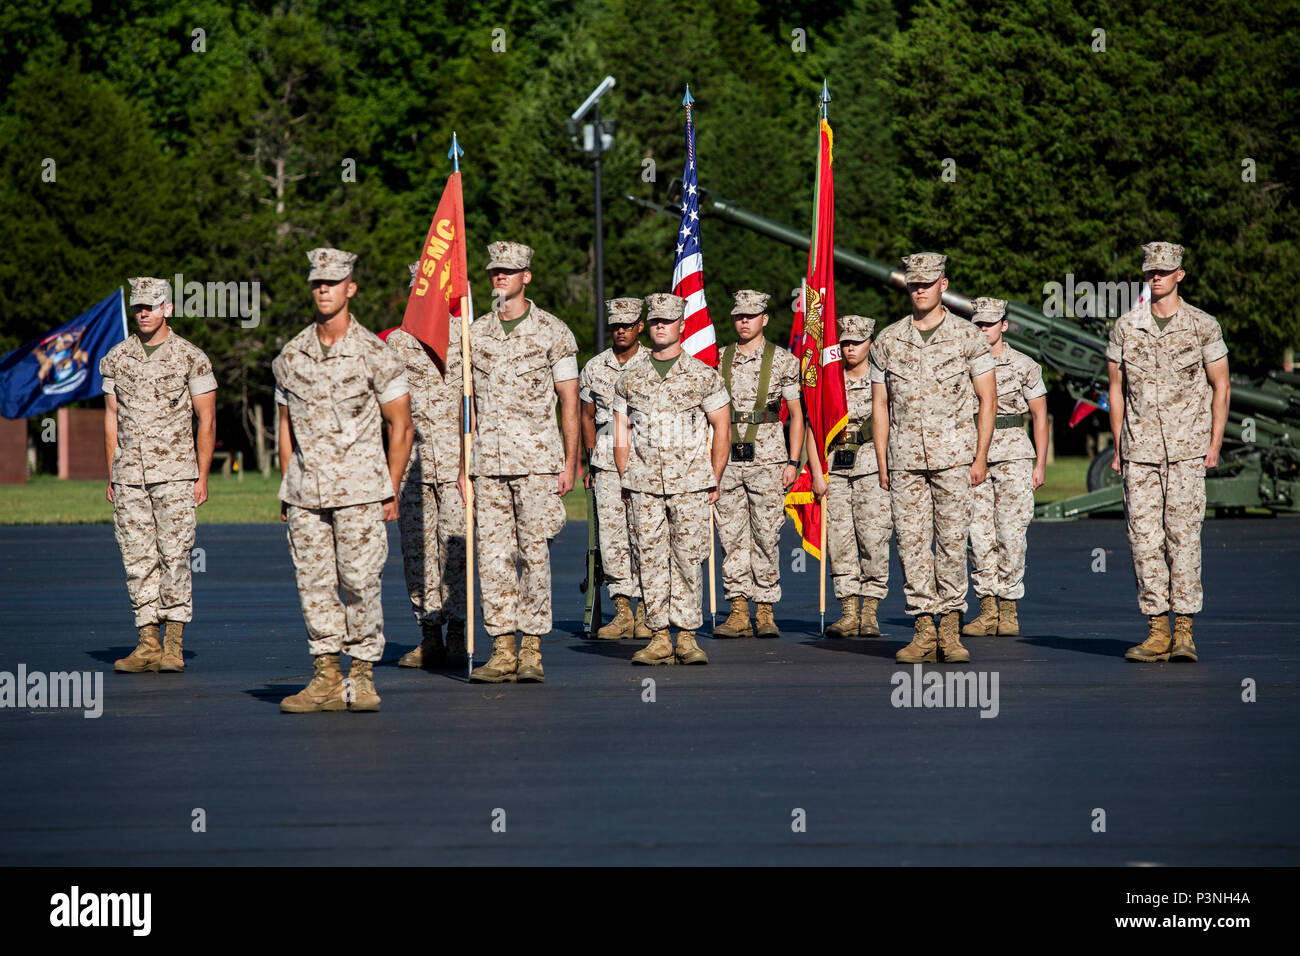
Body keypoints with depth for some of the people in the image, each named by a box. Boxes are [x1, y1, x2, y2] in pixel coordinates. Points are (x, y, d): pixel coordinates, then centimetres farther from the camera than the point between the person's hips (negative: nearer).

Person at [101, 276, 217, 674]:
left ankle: (174, 644, -2)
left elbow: (206, 421, 1)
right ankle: (147, 644, 6)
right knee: (137, 558, 2)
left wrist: (202, 476, -4)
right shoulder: (116, 358, 9)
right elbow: (111, 418, 14)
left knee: (174, 555, -6)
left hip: (174, 472, -4)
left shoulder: (190, 357, -1)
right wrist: (111, 475, 10)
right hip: (129, 474, 4)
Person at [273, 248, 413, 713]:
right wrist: (287, 490, 11)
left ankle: (362, 676, 5)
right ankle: (326, 679, 10)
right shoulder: (290, 356, 8)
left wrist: (391, 491, -3)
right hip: (306, 493, 4)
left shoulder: (375, 354, -3)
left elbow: (401, 426, 1)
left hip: (360, 488, -4)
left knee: (360, 582, -5)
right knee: (313, 585, 3)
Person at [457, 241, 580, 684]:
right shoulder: (476, 333, 12)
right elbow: (470, 405, 15)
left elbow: (569, 402, 1)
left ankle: (531, 649, 2)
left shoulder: (552, 331, 1)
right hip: (488, 461, 4)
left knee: (534, 552, -3)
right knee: (492, 554, 0)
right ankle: (502, 650, 4)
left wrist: (569, 463, -5)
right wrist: (464, 463, 10)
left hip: (537, 460, -4)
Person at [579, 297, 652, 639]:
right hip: (607, 463, 3)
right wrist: (592, 459, 11)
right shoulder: (594, 368, 10)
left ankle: (644, 613, 1)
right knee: (611, 535, -3)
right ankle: (622, 611, 2)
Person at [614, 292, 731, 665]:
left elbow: (722, 428, 6)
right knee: (650, 559, 0)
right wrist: (625, 480, 6)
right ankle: (659, 638, 4)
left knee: (687, 558, -3)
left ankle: (687, 638, 2)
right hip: (644, 485, 2)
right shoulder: (629, 380, 11)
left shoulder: (704, 376, 4)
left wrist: (714, 481, 2)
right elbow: (621, 434, 14)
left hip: (690, 483, -2)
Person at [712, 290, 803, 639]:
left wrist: (793, 461, -2)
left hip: (767, 458, -2)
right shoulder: (720, 360, 10)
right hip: (728, 459, 2)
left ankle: (765, 611, 5)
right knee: (731, 535, 0)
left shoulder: (783, 361, 3)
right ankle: (738, 612, 2)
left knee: (766, 535, -2)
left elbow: (796, 414, 5)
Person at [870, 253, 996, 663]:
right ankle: (923, 629, 3)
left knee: (952, 540, -3)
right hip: (905, 458, 2)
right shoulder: (888, 341, 9)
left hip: (954, 455, -2)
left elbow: (987, 398, 2)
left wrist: (981, 456, -5)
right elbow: (880, 406, 11)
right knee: (911, 542, -1)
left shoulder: (967, 336, 2)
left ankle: (950, 628, 2)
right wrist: (881, 463, 5)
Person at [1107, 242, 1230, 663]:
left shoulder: (1203, 326, 2)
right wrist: (1118, 446, 9)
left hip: (1187, 451, -2)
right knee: (1144, 538, -1)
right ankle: (1157, 631, 4)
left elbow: (1220, 387, 6)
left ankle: (1184, 630, -4)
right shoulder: (1126, 326, 8)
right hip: (1140, 451, 3)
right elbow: (1116, 388, 14)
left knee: (1183, 535, -7)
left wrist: (1215, 443, -1)